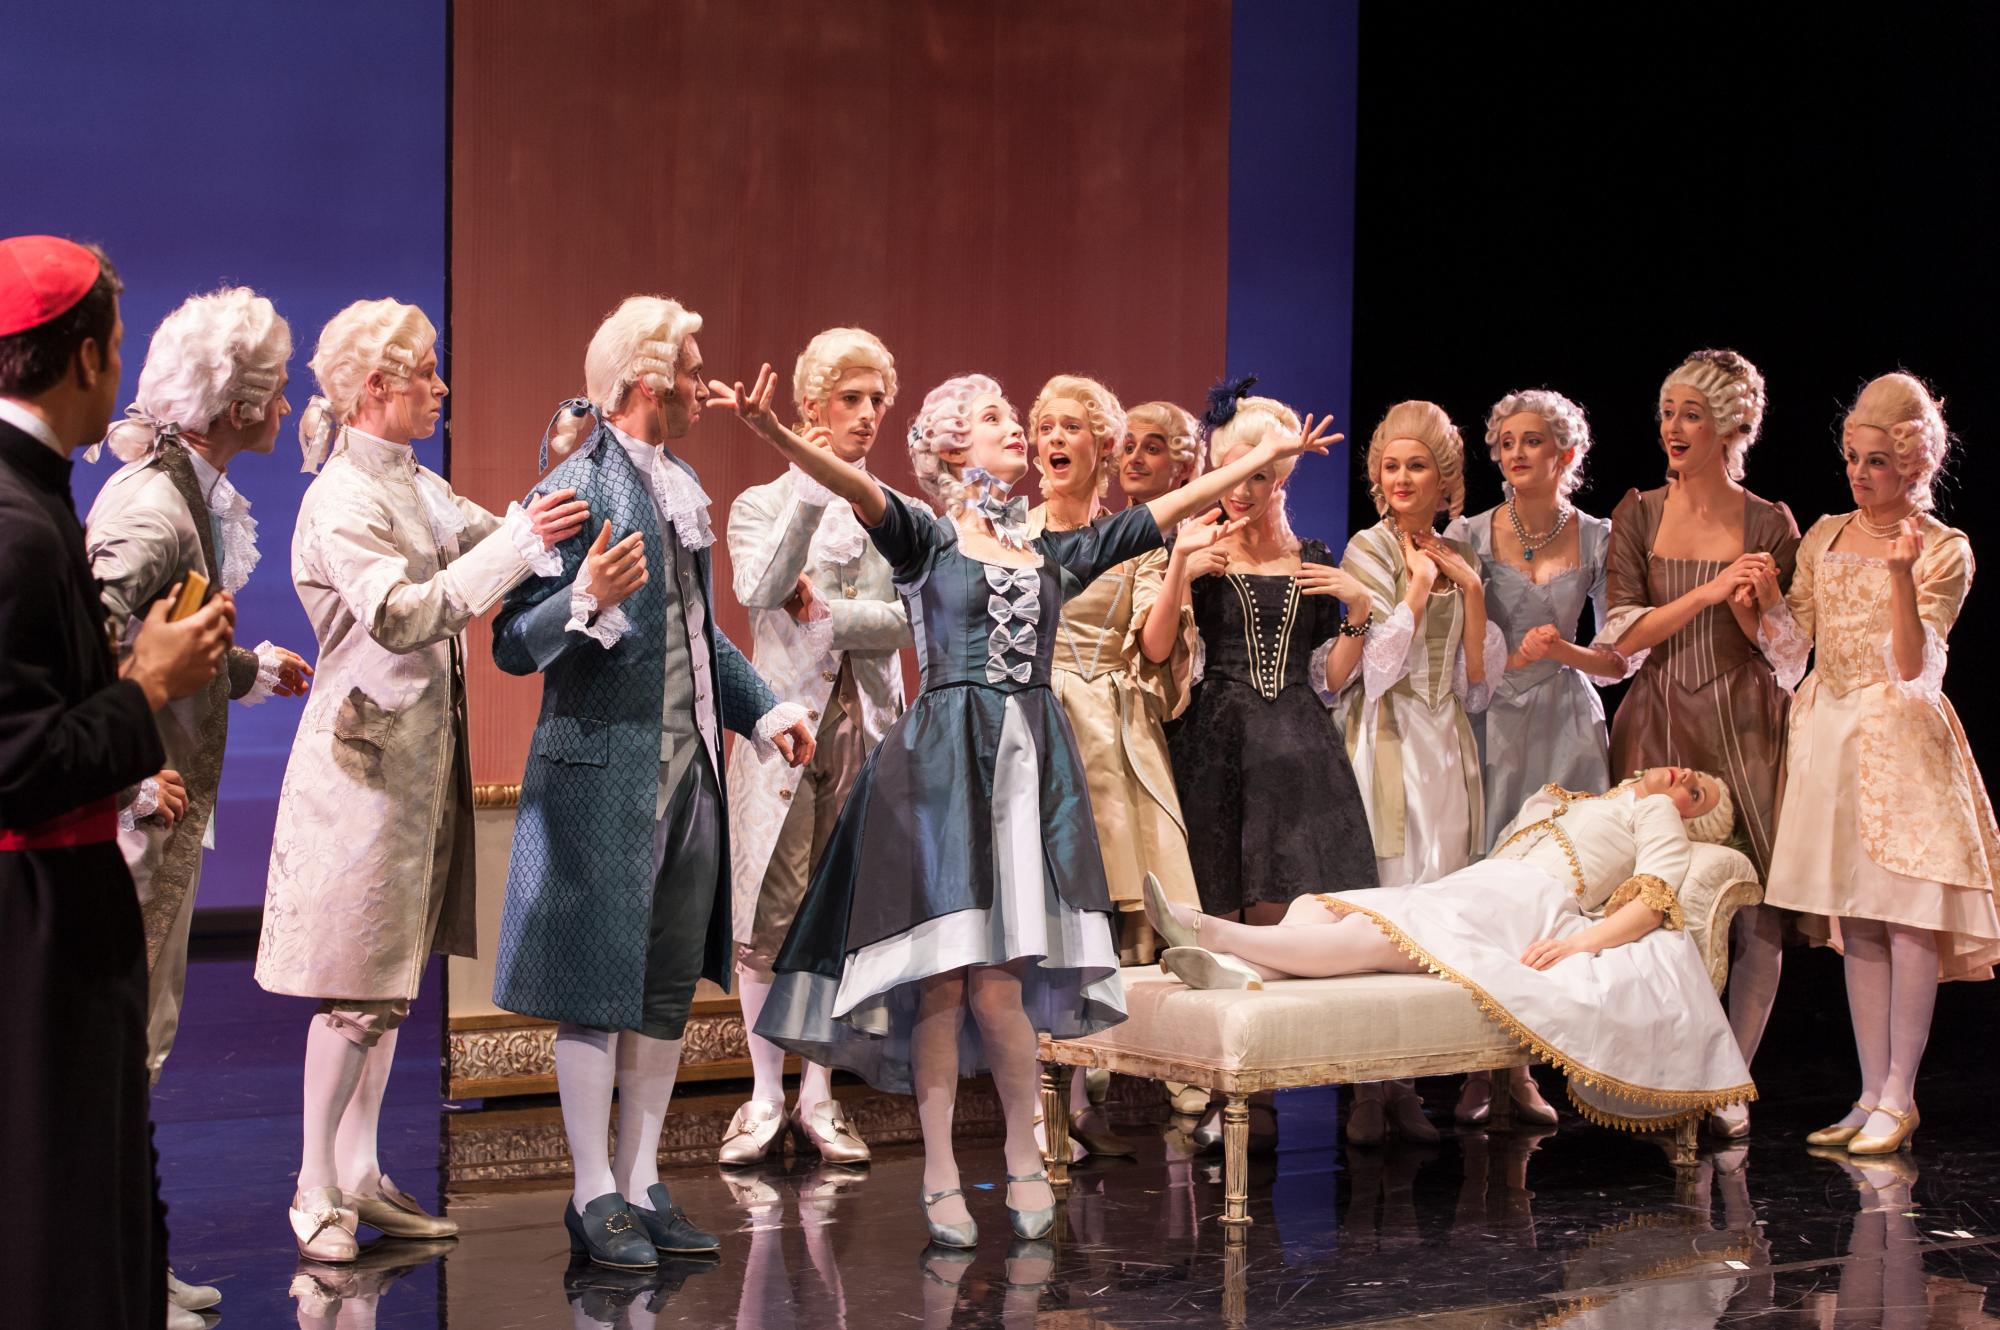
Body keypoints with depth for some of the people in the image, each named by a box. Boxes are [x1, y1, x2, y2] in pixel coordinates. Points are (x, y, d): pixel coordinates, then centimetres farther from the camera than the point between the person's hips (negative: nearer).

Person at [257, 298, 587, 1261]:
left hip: (421, 749, 9)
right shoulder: (343, 500, -15)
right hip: (366, 751, -9)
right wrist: (520, 541, -30)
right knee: (357, 982, -4)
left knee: (393, 971, 11)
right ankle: (316, 1192, 6)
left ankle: (361, 1176, 19)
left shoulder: (414, 484, 12)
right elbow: (403, 613, -27)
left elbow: (494, 536, 11)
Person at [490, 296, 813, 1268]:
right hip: (603, 769, -8)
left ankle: (642, 1183, 20)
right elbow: (514, 643, -14)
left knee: (669, 988, 11)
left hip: (689, 770, 8)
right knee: (599, 988, 0)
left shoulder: (684, 485, 14)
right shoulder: (577, 488, -12)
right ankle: (594, 1195, 9)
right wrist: (586, 602, -31)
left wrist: (763, 708, 15)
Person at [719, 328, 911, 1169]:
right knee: (770, 917, -3)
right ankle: (765, 1097, 8)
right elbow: (757, 591, -15)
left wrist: (830, 616, -13)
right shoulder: (760, 505, 6)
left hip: (866, 727, 2)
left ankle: (818, 1098, 12)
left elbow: (908, 618, -2)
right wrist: (812, 492, -19)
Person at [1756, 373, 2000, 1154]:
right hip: (1829, 735, 4)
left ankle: (1898, 1098, 0)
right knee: (1857, 923, 6)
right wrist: (1769, 603, -12)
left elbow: (1914, 667, -14)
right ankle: (1872, 1096, 12)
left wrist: (1901, 576, -26)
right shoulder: (1824, 538, 10)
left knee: (1909, 915, -6)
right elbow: (1792, 651, 7)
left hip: (1900, 739, -4)